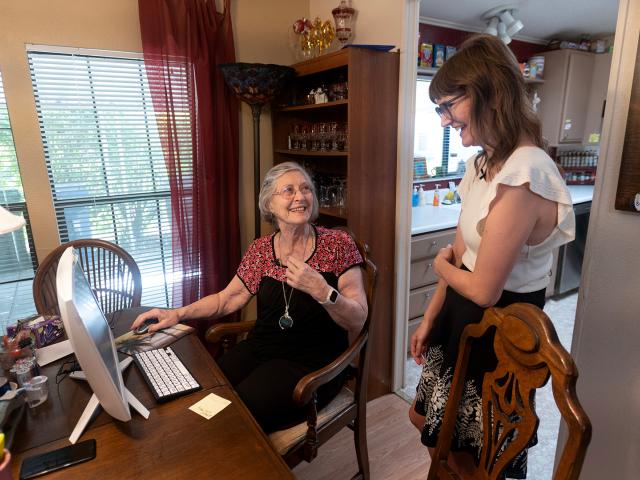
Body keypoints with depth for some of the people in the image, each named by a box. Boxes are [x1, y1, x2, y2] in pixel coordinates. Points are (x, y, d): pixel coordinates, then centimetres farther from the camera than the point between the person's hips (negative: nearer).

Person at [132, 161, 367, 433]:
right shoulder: (261, 249, 3)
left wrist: (321, 290, -28)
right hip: (259, 350, 4)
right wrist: (177, 314, 2)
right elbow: (228, 298, 14)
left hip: (311, 363, -4)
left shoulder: (338, 244, -9)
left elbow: (357, 322, -11)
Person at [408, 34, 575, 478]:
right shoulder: (485, 162, 3)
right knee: (425, 419, 24)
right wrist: (428, 320, 10)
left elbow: (484, 289, -24)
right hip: (466, 314, 9)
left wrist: (441, 266, -3)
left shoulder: (523, 177, -28)